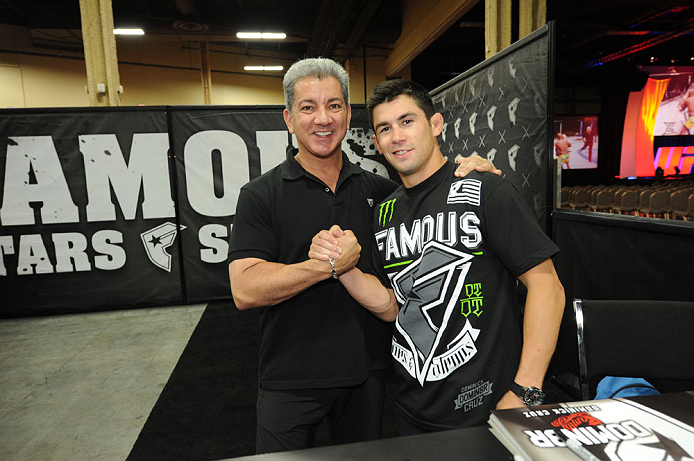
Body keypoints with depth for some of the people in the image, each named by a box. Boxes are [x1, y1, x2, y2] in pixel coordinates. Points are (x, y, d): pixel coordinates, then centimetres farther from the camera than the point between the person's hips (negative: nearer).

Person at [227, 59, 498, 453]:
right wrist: (329, 265, -24)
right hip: (291, 382, -3)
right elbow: (245, 290, -17)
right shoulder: (261, 195, -9)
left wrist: (465, 173, -5)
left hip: (367, 375, 4)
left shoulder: (375, 188, 3)